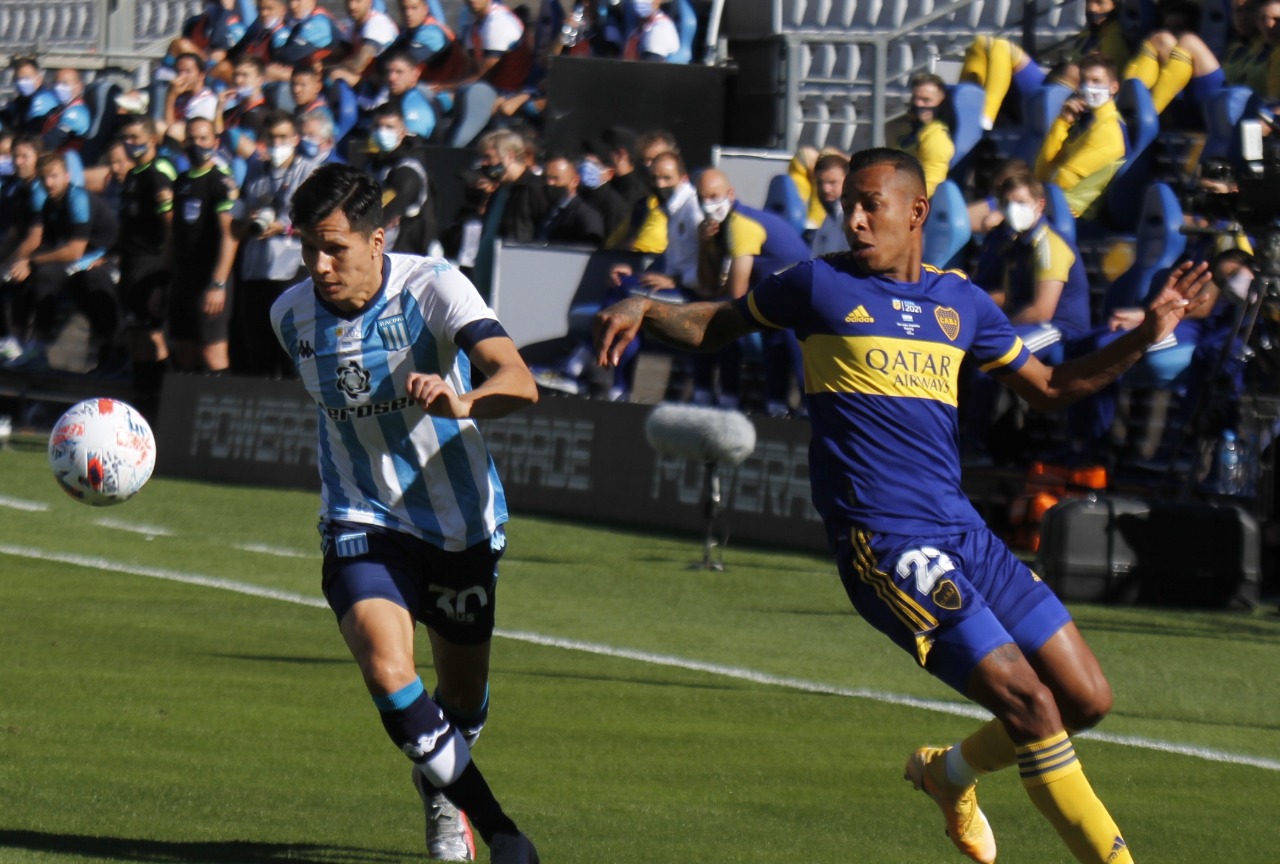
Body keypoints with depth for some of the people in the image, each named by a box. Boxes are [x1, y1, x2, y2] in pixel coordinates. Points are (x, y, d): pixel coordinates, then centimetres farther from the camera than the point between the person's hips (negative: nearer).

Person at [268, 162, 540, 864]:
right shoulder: (291, 315, -6)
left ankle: (440, 788, 49)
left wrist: (463, 401, -55)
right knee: (386, 668, -24)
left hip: (460, 518, -1)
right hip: (363, 522, 1)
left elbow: (519, 382, -32)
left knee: (464, 695, 13)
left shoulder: (433, 287, -19)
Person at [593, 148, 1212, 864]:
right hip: (885, 545, -6)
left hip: (966, 533, 6)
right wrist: (642, 311, -4)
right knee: (1030, 703, -15)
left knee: (1087, 699, 6)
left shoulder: (960, 300, 13)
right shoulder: (822, 285, 2)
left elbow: (1048, 387, 22)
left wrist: (1147, 334, 12)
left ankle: (951, 772, 29)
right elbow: (715, 327, 14)